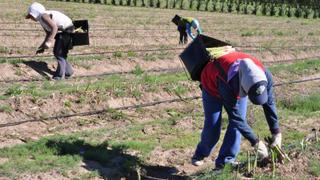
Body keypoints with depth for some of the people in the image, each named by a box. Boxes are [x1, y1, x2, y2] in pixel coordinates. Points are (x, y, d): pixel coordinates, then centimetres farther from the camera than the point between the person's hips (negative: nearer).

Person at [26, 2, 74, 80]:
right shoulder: (41, 20, 11)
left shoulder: (43, 16, -19)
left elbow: (54, 27, -30)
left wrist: (49, 42, -36)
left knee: (59, 53, -7)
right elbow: (49, 34, 16)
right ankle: (68, 71, 25)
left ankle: (60, 75, 3)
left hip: (67, 30, -10)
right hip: (61, 32, 10)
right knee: (56, 52, 15)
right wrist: (42, 47, 16)